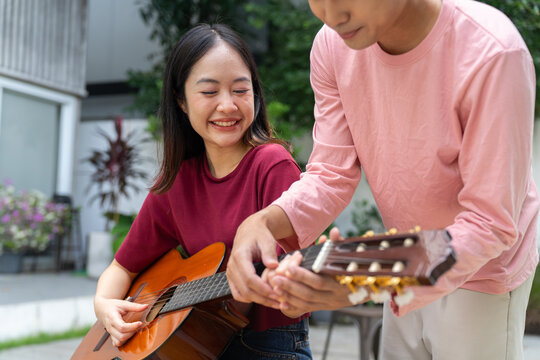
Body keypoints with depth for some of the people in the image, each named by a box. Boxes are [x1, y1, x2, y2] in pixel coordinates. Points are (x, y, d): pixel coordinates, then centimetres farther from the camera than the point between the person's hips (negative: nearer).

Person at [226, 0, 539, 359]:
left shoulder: (492, 54, -32)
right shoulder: (333, 45, -13)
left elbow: (490, 224, -30)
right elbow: (331, 175, -10)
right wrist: (262, 223, -31)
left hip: (481, 273, -4)